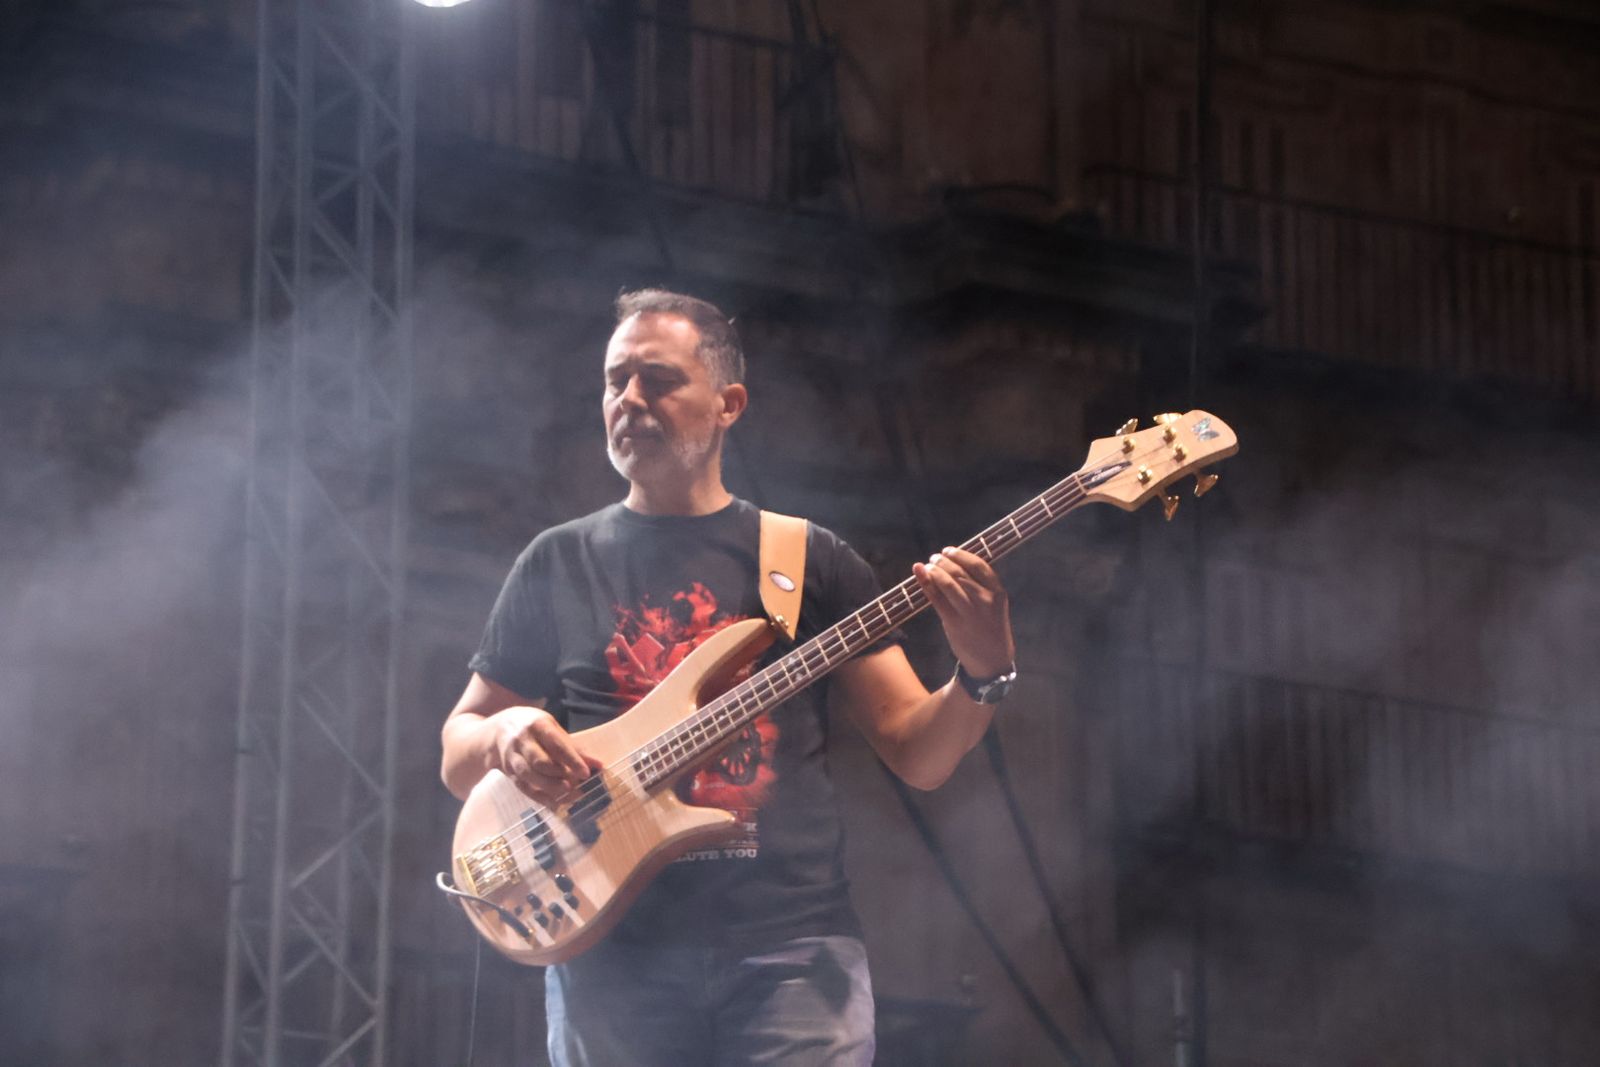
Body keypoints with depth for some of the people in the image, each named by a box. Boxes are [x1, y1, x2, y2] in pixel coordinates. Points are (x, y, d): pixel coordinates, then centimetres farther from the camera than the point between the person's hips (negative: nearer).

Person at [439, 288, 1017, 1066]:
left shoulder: (811, 561, 10)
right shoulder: (558, 564, 11)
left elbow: (918, 755, 7)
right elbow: (457, 756, 15)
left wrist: (982, 675, -13)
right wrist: (506, 733, -8)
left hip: (791, 946, -1)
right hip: (614, 949, 1)